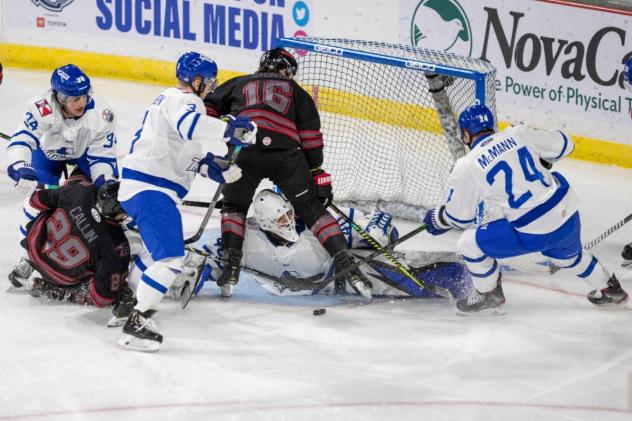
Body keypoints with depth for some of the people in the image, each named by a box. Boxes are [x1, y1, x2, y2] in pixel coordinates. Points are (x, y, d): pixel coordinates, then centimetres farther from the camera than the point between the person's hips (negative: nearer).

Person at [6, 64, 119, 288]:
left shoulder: (101, 113, -34)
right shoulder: (41, 108, -40)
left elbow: (103, 155, -25)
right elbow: (21, 140, -41)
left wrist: (105, 181, -39)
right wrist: (20, 168, -58)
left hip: (86, 151, 1)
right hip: (48, 150, -1)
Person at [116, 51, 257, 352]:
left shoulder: (169, 99, 22)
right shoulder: (183, 99, -11)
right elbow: (188, 124, -36)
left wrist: (206, 165, 13)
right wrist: (228, 130, -36)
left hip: (138, 185, 11)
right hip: (151, 191, -11)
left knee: (167, 250, 30)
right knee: (171, 257, -18)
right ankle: (136, 324, -20)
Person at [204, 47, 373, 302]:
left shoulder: (240, 83, 31)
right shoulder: (295, 91, 28)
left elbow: (207, 109, 24)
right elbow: (310, 135, 17)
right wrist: (318, 174, 17)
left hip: (244, 152, 0)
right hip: (286, 154, 0)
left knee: (234, 206, 23)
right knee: (312, 210, 12)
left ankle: (230, 269, 9)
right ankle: (347, 266, 2)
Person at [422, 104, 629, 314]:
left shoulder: (466, 168, -7)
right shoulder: (518, 133, 4)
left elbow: (458, 217, 3)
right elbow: (562, 144, 13)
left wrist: (435, 219, 24)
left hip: (535, 233, -6)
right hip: (569, 216, 6)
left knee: (469, 243, 9)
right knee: (567, 255, 38)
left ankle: (489, 295, 26)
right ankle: (609, 288, 53)